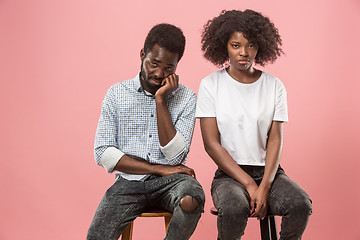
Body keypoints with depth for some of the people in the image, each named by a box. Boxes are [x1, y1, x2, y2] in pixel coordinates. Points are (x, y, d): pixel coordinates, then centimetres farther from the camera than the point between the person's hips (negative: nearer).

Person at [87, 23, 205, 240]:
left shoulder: (186, 97, 3)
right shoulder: (117, 93, 4)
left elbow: (175, 155, -8)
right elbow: (103, 154, -3)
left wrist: (161, 100, -13)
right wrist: (158, 169, -9)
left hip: (171, 180, 0)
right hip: (130, 181, 0)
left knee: (191, 200, -33)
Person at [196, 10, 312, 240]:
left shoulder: (274, 86, 5)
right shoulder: (211, 85, -1)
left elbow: (275, 140, 0)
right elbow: (211, 143, -6)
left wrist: (264, 187, -15)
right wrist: (249, 184, -14)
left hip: (268, 170, 3)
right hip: (229, 173, -2)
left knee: (301, 205, -26)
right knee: (234, 209, -34)